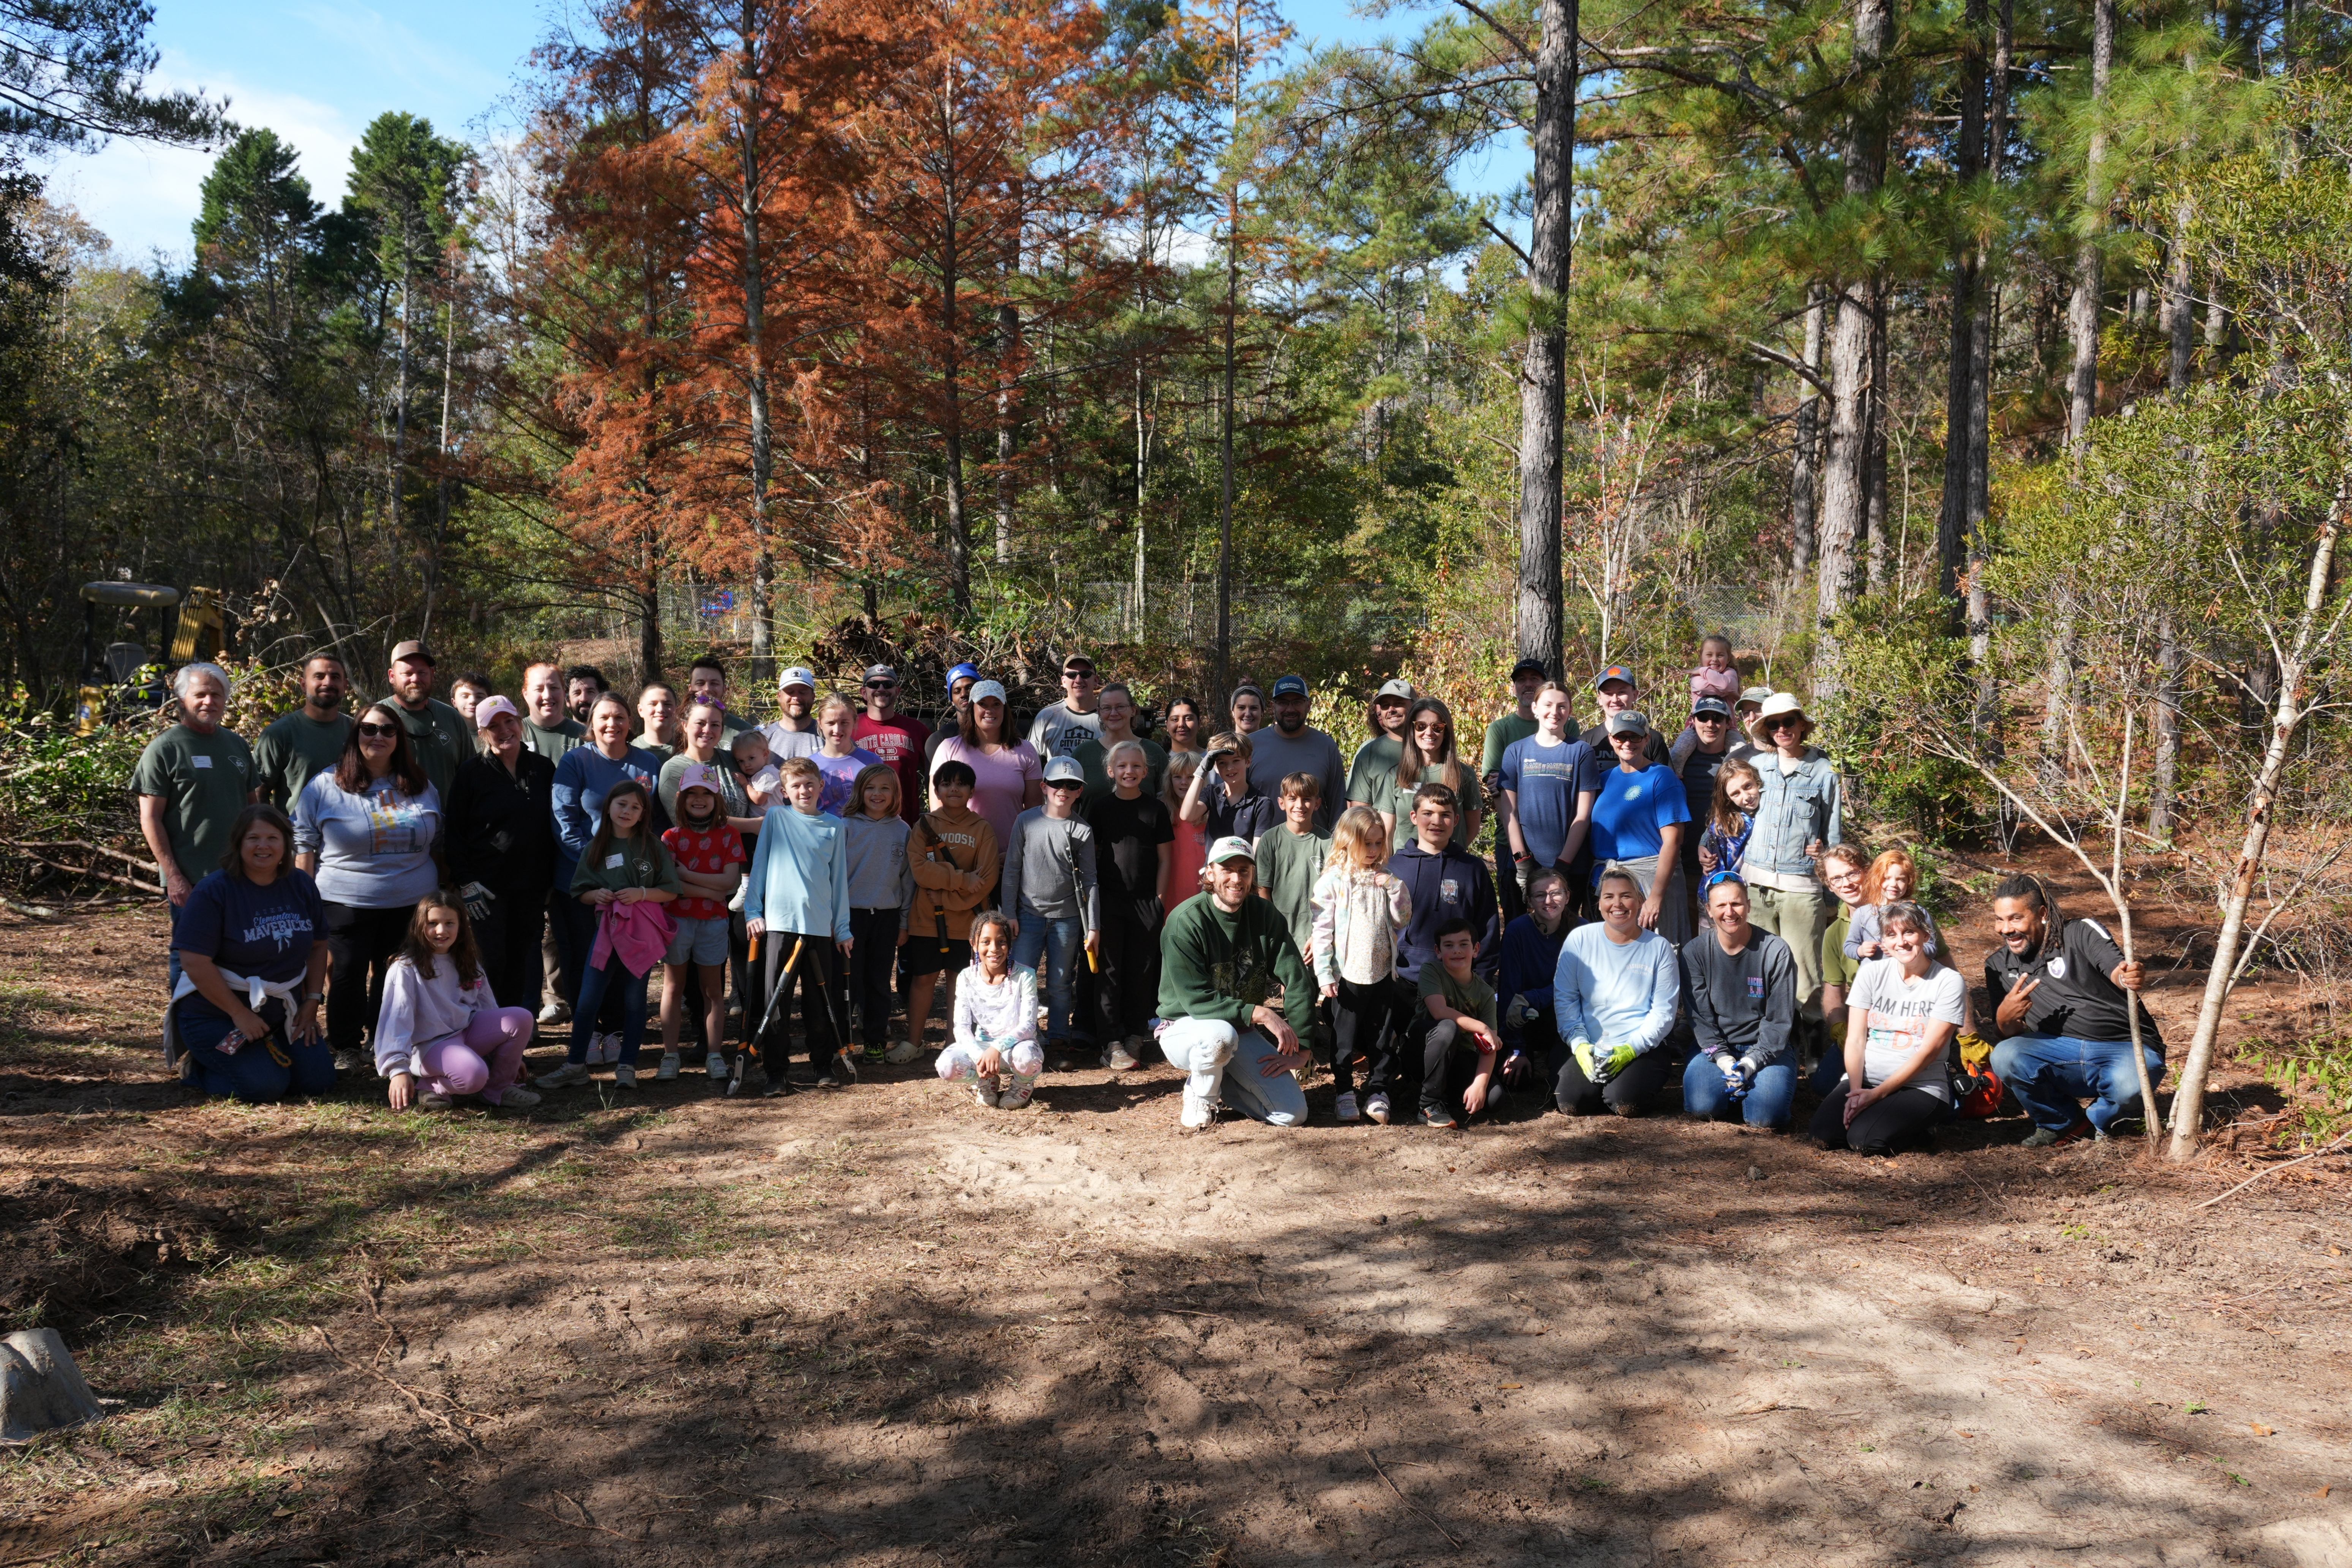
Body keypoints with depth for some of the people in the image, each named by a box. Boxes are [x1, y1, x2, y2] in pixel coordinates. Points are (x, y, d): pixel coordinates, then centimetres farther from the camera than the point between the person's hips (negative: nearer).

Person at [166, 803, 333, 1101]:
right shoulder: (213, 891, -16)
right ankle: (195, 1065, 7)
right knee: (265, 1086, -21)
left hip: (282, 1013, 6)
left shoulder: (302, 886, 2)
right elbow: (195, 963, -20)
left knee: (319, 1080, -6)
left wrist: (312, 1001, 1)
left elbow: (318, 946, 11)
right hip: (217, 1015, -6)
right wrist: (240, 1014, -20)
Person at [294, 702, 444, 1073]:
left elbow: (437, 845, 16)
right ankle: (346, 1050, 13)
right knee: (348, 975, 0)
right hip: (346, 903, -2)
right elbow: (304, 847, 0)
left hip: (410, 904, 2)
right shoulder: (325, 787, 0)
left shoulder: (422, 788, 9)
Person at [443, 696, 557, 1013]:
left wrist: (550, 880, 7)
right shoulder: (472, 772, 0)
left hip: (532, 886, 3)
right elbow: (455, 832, -2)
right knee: (492, 963, -6)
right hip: (486, 886, -3)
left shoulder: (543, 769, 9)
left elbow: (552, 828, 13)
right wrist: (465, 882, -11)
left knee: (523, 964, 7)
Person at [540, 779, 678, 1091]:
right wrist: (597, 895, -10)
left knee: (634, 1000, 5)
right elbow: (581, 893, 11)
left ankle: (626, 1066, 13)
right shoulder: (596, 849, 7)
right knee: (587, 1000, -1)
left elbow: (671, 892, 1)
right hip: (606, 930, 2)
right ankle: (575, 1065, 9)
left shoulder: (653, 846, 1)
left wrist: (641, 893, -14)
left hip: (643, 933, -1)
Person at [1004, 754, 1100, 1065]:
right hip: (1029, 914, 0)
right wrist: (1009, 916, -1)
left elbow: (1089, 882, 1)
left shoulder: (1082, 832, 0)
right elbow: (1012, 871, 2)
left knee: (1060, 984, 7)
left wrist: (1093, 928, -2)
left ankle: (1058, 1043, 19)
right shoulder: (1027, 821, 0)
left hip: (1066, 918, 0)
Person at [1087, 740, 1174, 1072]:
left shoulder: (1156, 809, 3)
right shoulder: (1100, 808, 3)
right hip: (1109, 899, 0)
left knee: (1142, 970, 6)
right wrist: (1092, 895, 0)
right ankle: (1112, 1042, 0)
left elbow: (1164, 858, 5)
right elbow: (1091, 855, 6)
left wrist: (1159, 898, 0)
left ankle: (1135, 1034, 19)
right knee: (1109, 971, -1)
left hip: (1145, 901, 0)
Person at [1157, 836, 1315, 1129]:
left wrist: (1300, 1049, -12)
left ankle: (1217, 1079, 14)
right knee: (1221, 1034, -40)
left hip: (1244, 1031, 5)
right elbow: (1196, 999, -22)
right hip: (1186, 1028, -4)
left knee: (1293, 1113, -10)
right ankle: (1201, 1095, -8)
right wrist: (1260, 1014, -28)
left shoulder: (1264, 915, -5)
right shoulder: (1186, 921, -19)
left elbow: (1296, 982, -6)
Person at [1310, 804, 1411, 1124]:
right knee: (1344, 1038, 5)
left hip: (1382, 974, 4)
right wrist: (1325, 974, -12)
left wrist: (1394, 887, -8)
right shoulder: (1332, 881, -7)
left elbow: (1403, 919, 6)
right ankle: (1344, 1092, 15)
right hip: (1347, 975, -4)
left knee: (1380, 1037, 11)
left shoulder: (1385, 879, 7)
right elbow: (1322, 930, -8)